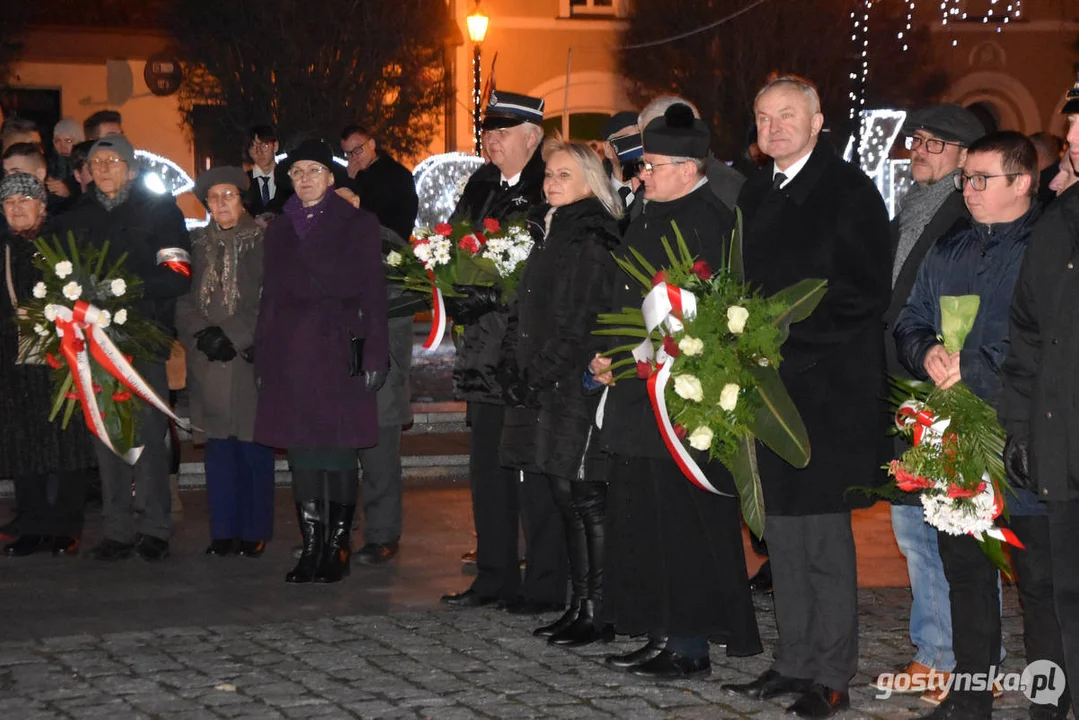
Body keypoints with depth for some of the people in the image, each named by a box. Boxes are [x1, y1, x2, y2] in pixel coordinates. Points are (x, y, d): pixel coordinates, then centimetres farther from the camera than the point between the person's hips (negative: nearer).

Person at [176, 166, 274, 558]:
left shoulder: (263, 242, 0)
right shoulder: (198, 245, 12)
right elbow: (184, 300, 10)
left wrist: (234, 336, -10)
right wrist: (203, 334, -5)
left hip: (250, 360, -3)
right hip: (209, 362, 3)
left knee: (254, 447, -2)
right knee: (218, 446, 5)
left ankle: (254, 532, 5)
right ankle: (223, 530, 11)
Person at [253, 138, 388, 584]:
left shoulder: (357, 224, 4)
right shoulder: (279, 228, 16)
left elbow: (372, 292, 0)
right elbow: (270, 296, 17)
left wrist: (374, 356, -8)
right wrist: (263, 359, 11)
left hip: (339, 351, -4)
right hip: (289, 354, 4)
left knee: (338, 453, -4)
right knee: (301, 455, 3)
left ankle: (337, 548, 5)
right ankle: (312, 548, 9)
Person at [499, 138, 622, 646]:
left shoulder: (592, 241, -9)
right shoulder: (549, 235, 17)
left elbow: (584, 323, -15)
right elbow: (526, 312, 18)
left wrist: (543, 374, -15)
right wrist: (516, 370, 6)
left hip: (576, 387, -8)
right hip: (541, 389, 9)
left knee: (585, 499, -6)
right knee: (566, 499, 10)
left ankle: (596, 613, -1)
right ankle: (579, 606, 16)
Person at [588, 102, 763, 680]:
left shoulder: (701, 221, -14)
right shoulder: (654, 217, 16)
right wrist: (612, 360, 9)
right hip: (641, 395, 10)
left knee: (683, 521, -3)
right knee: (646, 521, 12)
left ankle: (690, 645, 4)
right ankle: (664, 637, 20)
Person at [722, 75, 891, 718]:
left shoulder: (848, 190, -7)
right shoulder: (756, 194, 15)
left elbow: (865, 296, -13)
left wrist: (784, 336, -17)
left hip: (830, 389, -7)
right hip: (771, 383, 7)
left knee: (824, 531, -4)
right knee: (783, 530, 11)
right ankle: (795, 662, 20)